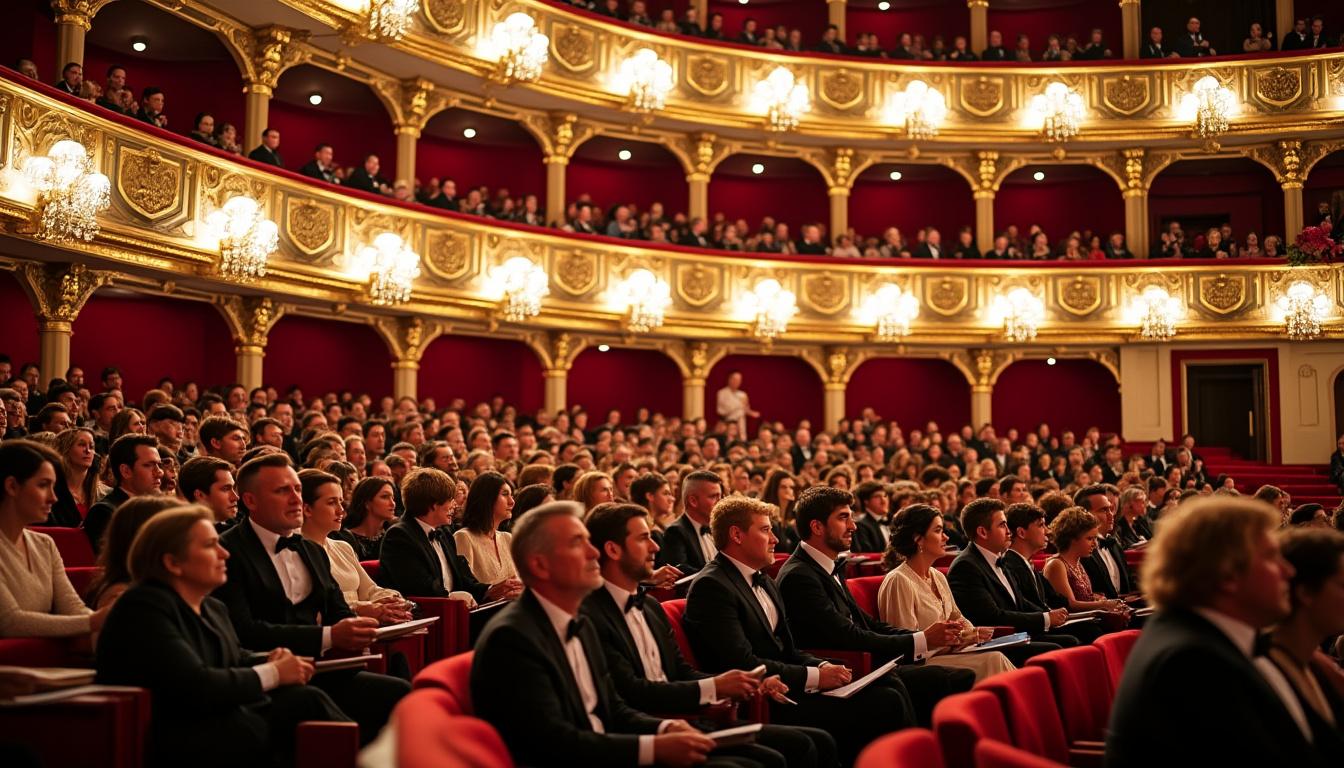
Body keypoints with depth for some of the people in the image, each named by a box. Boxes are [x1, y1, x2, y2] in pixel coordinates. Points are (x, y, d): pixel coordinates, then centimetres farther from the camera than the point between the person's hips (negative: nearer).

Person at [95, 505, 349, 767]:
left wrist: (269, 661, -4)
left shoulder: (212, 608, 14)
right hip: (169, 741, -8)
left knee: (306, 699, -17)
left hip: (222, 717, 8)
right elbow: (194, 687, -23)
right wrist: (273, 674, -14)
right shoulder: (144, 608, -15)